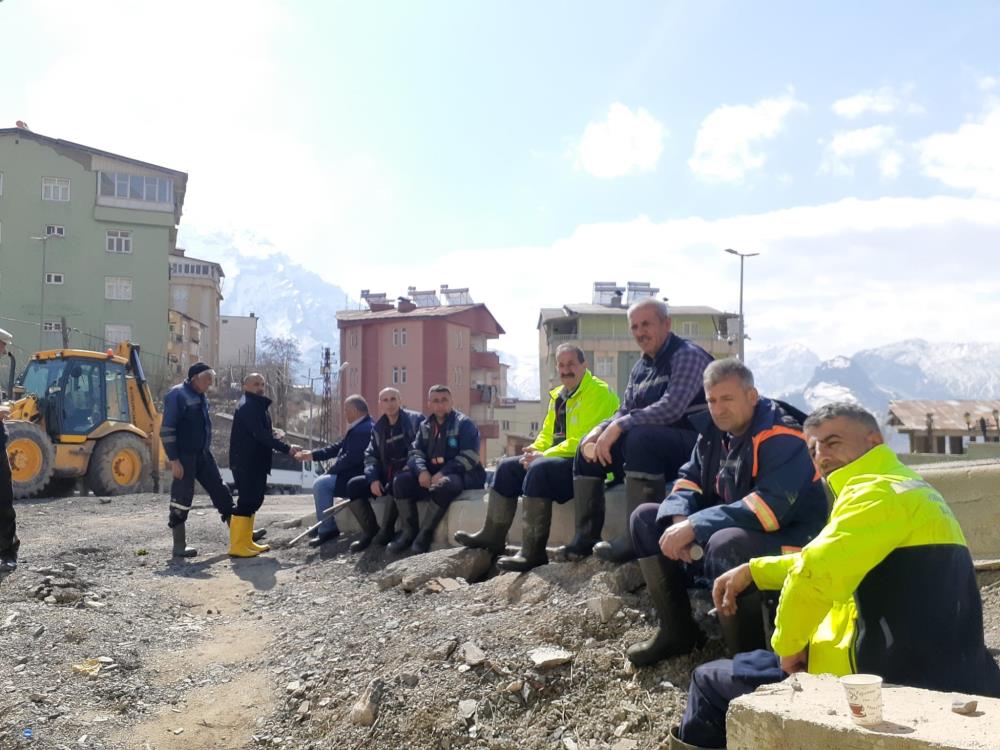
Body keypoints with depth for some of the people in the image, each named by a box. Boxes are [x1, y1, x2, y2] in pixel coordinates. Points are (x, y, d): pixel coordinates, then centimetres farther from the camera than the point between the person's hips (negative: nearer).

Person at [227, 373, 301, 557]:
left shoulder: (258, 405, 19)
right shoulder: (247, 406, -15)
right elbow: (261, 435, -24)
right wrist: (286, 448, -25)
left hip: (255, 461, 11)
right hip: (245, 462, -10)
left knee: (253, 500, 14)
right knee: (246, 501, -10)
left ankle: (246, 542, 22)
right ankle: (237, 546, -7)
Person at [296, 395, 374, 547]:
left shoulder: (364, 430, -23)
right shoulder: (358, 427, 14)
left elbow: (351, 458, -27)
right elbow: (338, 447, 17)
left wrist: (332, 468, -13)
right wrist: (312, 455, 13)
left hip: (358, 477, -12)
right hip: (352, 473, 12)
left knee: (321, 485, -17)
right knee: (321, 482, 17)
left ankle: (327, 530, -9)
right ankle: (323, 525, 21)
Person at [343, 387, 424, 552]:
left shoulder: (415, 420, -3)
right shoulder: (378, 428, 14)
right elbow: (370, 456, 11)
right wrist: (373, 478, -7)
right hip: (385, 476, 6)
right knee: (353, 486, -13)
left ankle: (386, 531, -19)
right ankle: (370, 530, -3)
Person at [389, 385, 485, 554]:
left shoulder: (464, 424, -4)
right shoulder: (425, 426, 14)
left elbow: (469, 457, -15)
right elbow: (415, 452, 7)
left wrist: (442, 474, -25)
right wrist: (422, 471, -17)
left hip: (459, 475, -6)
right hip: (431, 474, 6)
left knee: (443, 485, -38)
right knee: (401, 480, -16)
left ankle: (425, 533, -23)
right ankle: (410, 531, -8)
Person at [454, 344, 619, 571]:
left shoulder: (598, 393, -13)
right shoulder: (558, 396, 16)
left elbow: (582, 442, -22)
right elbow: (546, 434, 19)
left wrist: (543, 456, -19)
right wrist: (533, 451, -4)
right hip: (559, 460, 10)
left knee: (539, 469, -32)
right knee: (508, 466, 5)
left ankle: (533, 552, -30)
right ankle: (493, 536, 10)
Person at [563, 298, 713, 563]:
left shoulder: (687, 355, -11)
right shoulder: (641, 367, 14)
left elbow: (671, 408, -24)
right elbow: (624, 412, 16)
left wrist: (618, 427, -26)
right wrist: (601, 430, -6)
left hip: (689, 443, -8)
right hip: (652, 442, 9)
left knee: (640, 438, -36)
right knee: (588, 448, 1)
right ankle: (586, 538, -2)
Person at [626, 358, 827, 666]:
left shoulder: (781, 438, -21)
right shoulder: (715, 431, 4)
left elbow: (771, 508, -33)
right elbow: (690, 478, 8)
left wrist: (694, 527, -34)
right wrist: (679, 519, -16)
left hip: (788, 542, -9)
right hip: (728, 529, 9)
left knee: (726, 544, -40)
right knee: (646, 518, 4)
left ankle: (747, 655, -18)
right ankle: (677, 630, 7)